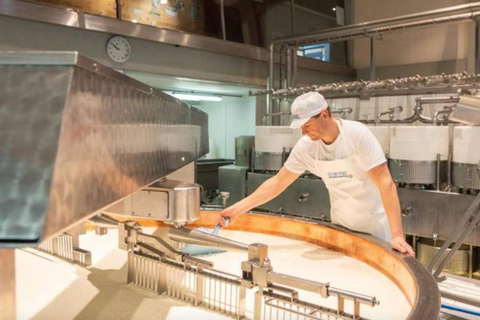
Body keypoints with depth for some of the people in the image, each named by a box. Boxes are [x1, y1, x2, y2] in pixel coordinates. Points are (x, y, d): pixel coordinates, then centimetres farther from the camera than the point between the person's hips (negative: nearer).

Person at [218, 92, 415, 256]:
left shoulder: (358, 134, -26)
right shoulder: (306, 146, -13)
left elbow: (385, 183, -28)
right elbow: (278, 182, -7)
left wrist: (397, 235, -35)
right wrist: (238, 208, -13)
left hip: (375, 224, -4)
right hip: (341, 224, 4)